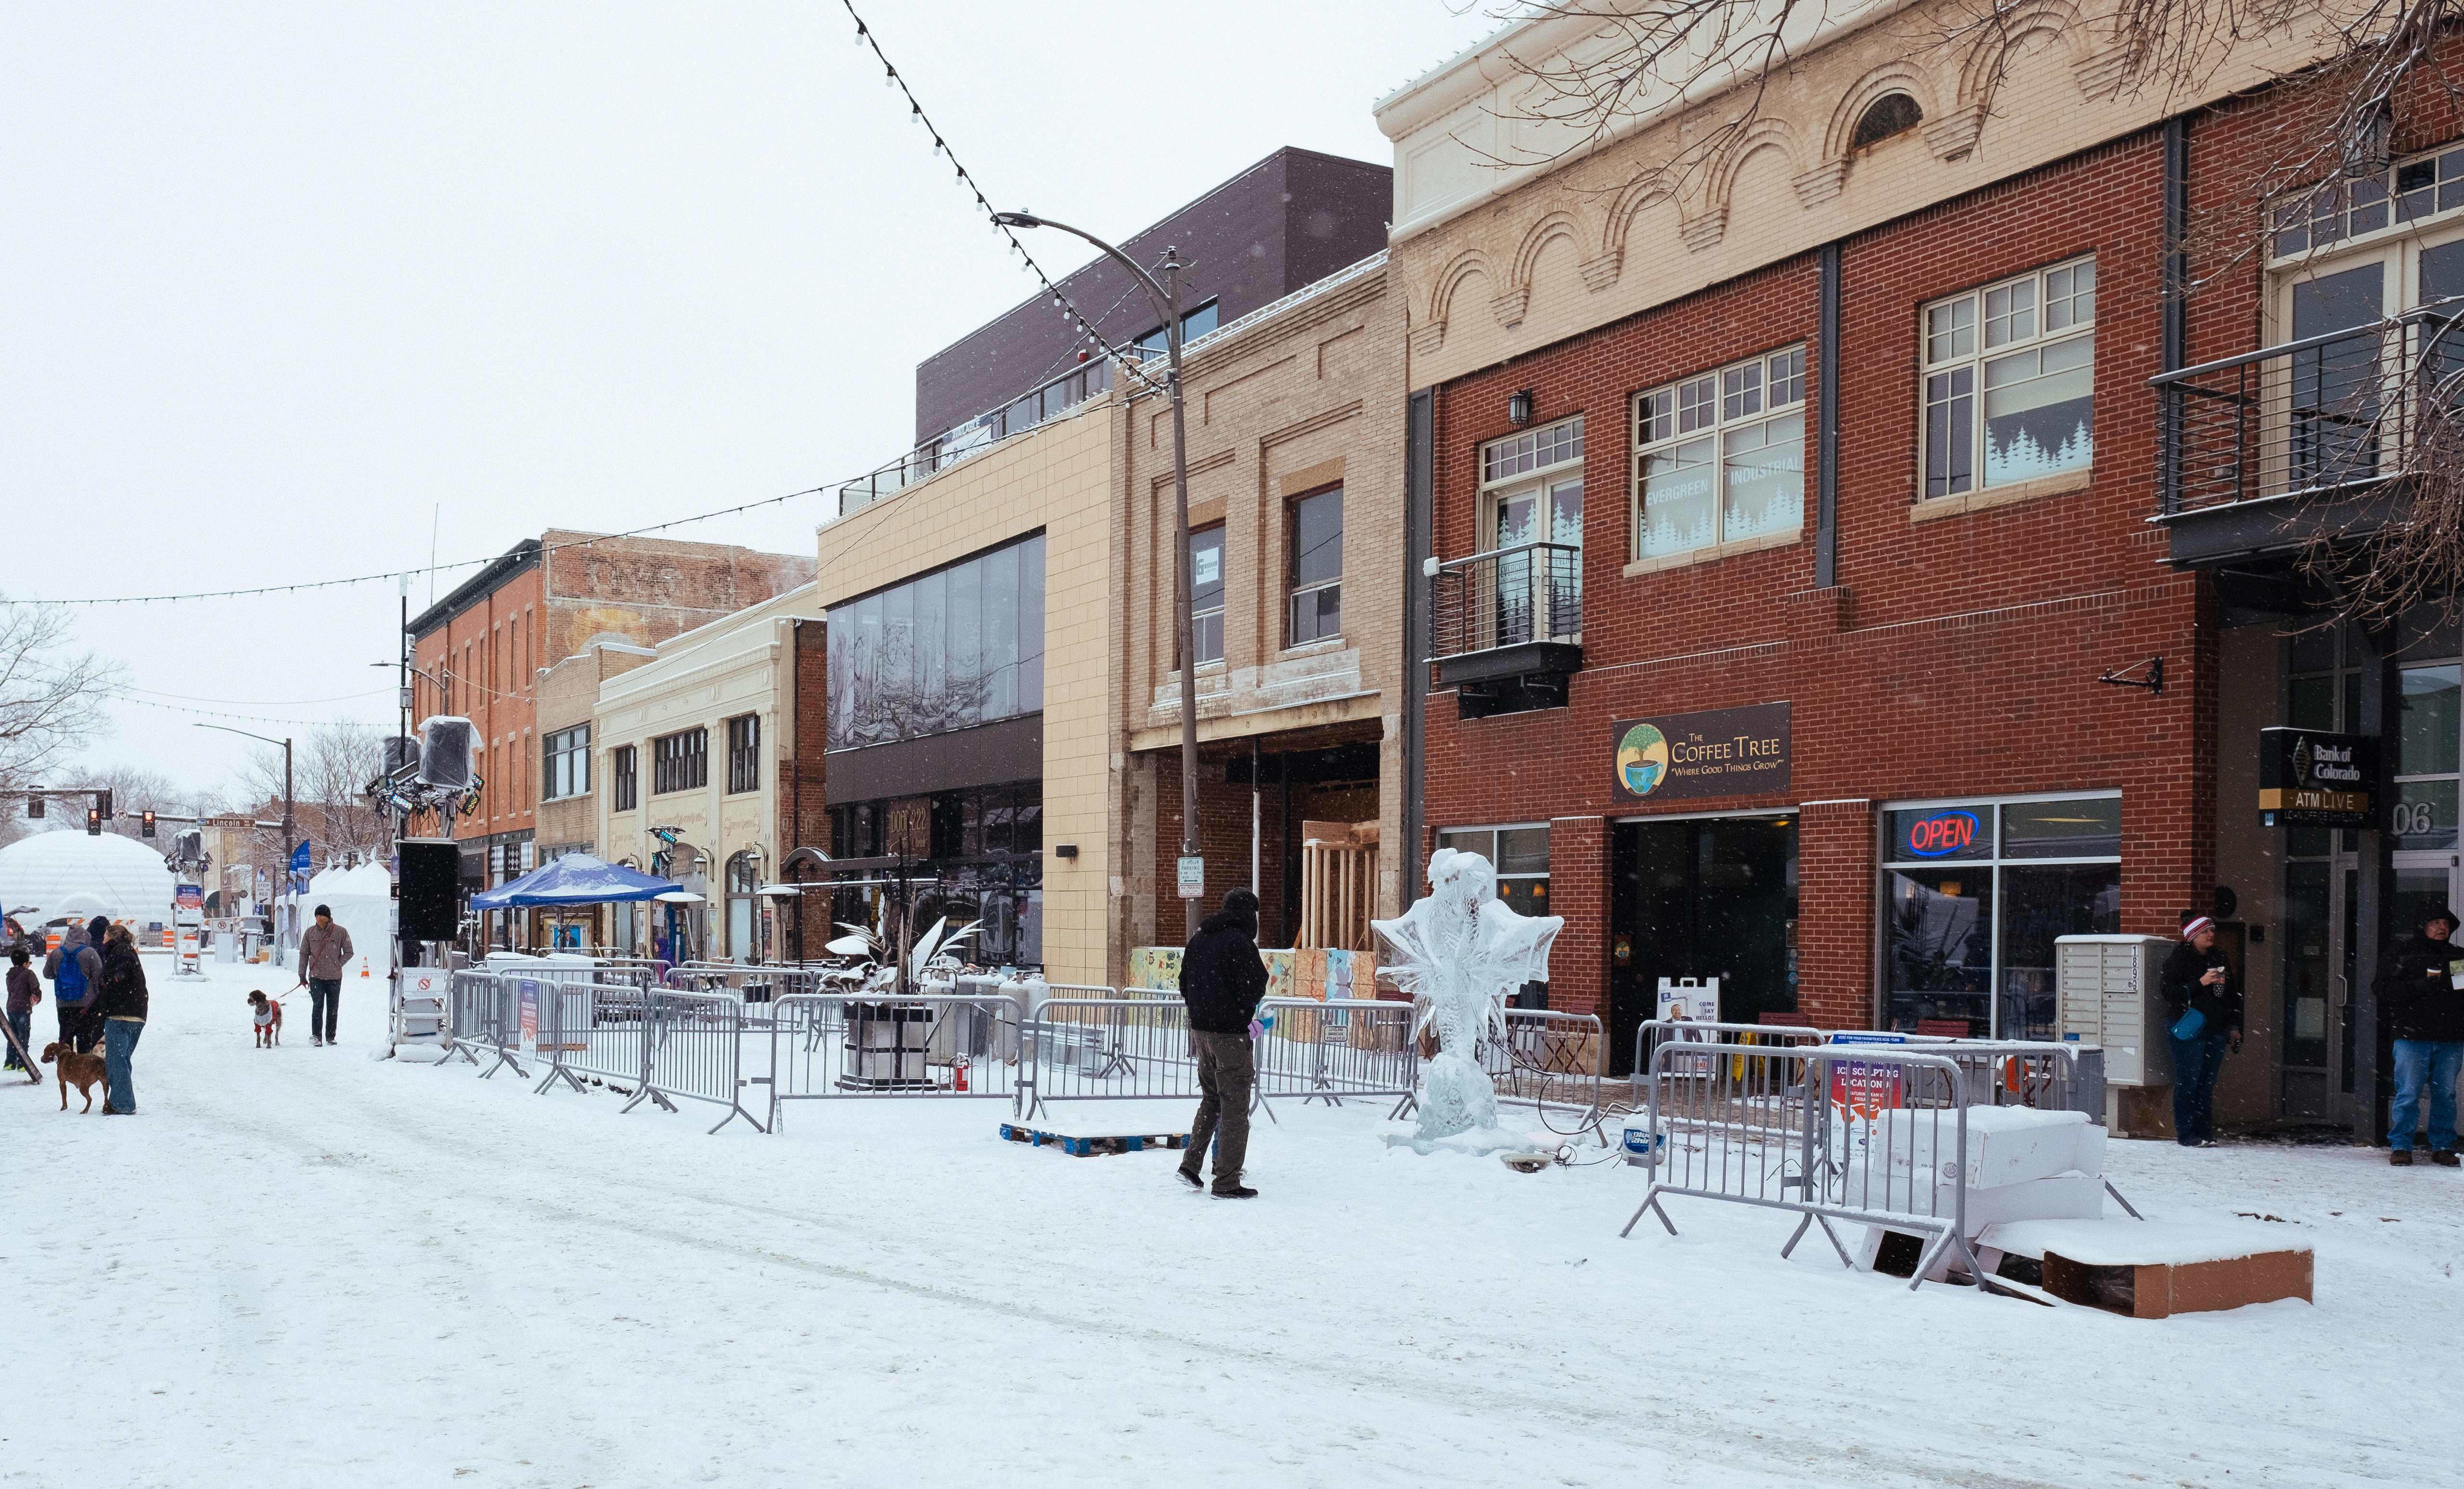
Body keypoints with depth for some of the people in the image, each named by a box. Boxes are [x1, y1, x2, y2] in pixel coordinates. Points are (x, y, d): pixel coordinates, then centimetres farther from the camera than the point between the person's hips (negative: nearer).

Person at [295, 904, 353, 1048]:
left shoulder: (341, 932, -1)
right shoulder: (310, 932, 5)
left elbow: (349, 952, 7)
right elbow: (304, 954, 11)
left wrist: (337, 965, -3)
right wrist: (302, 975, 8)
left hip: (334, 977, 0)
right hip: (316, 977, 0)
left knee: (333, 1008, 6)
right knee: (318, 1006, -11)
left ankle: (330, 1037, 14)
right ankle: (316, 1036, -11)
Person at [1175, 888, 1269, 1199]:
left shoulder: (1198, 940, 10)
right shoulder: (1240, 943, -14)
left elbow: (1185, 984, 15)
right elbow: (1255, 989, -17)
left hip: (1201, 1030, 8)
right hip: (1231, 1033, -8)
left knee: (1211, 1100, 21)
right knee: (1235, 1107, -1)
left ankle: (1191, 1163, 15)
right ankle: (1226, 1182, 1)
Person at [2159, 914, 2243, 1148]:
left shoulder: (2219, 959, 16)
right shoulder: (2179, 959, -4)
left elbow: (2232, 995, 23)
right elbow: (2169, 992, -12)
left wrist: (2234, 1027, 18)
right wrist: (2200, 983, -19)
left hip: (2216, 1030, 6)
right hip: (2189, 1030, -6)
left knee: (2208, 1083, 7)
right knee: (2189, 1081, -7)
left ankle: (2204, 1132, 12)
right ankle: (2187, 1134, -3)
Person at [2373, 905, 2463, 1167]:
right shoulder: (2400, 952, 5)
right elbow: (2385, 989, -4)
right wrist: (2419, 986, -17)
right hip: (2412, 1037, -3)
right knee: (2408, 1094, -4)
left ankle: (2443, 1146, 17)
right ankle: (2400, 1146, 5)